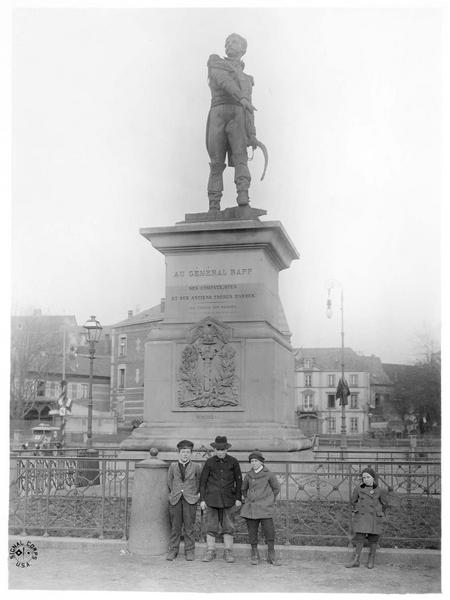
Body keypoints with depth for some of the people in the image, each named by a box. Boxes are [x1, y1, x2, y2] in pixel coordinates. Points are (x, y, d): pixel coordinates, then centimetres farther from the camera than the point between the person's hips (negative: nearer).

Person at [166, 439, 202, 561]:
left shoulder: (196, 467, 4)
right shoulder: (173, 466, 8)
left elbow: (200, 481, 17)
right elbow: (169, 481, 19)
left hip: (190, 500, -1)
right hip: (175, 500, 1)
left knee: (189, 527, -1)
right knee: (175, 526, 2)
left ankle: (189, 551, 7)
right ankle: (173, 550, 9)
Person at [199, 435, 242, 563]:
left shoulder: (233, 462, 1)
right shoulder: (209, 462, 1)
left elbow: (238, 480, 7)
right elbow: (203, 481, 5)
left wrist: (238, 498, 3)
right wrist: (202, 499, 1)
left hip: (228, 499, 0)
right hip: (212, 498, 0)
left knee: (228, 527, 3)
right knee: (211, 526, 2)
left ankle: (228, 552, 12)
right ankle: (210, 552, 10)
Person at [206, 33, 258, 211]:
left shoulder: (246, 79, 31)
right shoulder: (215, 62, 18)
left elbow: (248, 110, 24)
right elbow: (223, 80, -4)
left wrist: (252, 135, 9)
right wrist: (241, 98, -22)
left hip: (238, 117, 2)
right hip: (217, 114, -2)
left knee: (240, 159, -17)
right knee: (216, 164, -7)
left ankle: (243, 198, -32)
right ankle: (214, 207, -10)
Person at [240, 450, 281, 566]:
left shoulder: (269, 474, -1)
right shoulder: (248, 475, 9)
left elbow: (276, 489, 10)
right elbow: (244, 489, 26)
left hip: (265, 509, -3)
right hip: (250, 508, 3)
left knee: (269, 531, -5)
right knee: (252, 532, 5)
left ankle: (271, 556, 7)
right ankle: (254, 555, 17)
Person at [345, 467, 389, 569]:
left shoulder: (380, 491, -3)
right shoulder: (358, 489, -1)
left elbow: (384, 504, 12)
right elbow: (353, 501, 15)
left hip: (375, 518, 0)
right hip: (361, 517, 1)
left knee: (373, 539, 5)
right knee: (359, 538, -3)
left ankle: (371, 560, 18)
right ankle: (356, 560, 1)